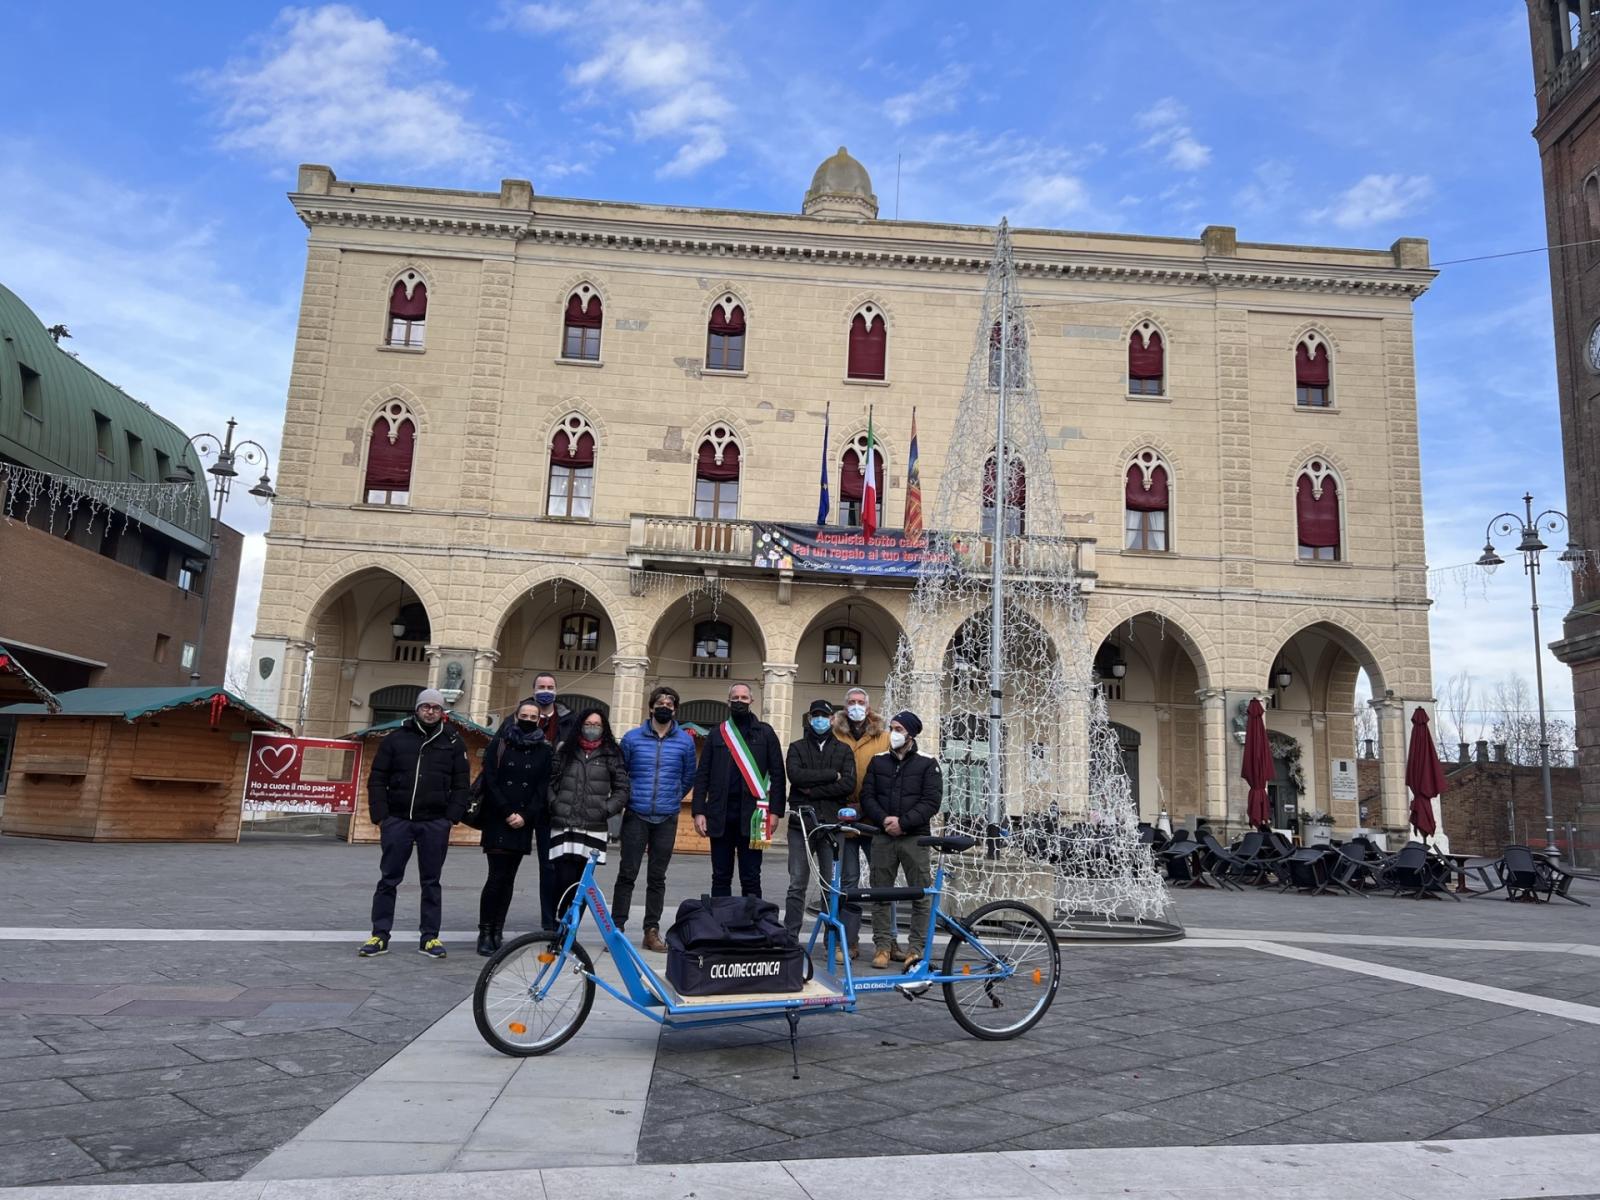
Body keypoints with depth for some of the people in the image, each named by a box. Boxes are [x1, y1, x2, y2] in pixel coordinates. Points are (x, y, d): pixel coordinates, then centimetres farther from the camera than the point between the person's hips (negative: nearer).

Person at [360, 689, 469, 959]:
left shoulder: (453, 741, 6)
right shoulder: (396, 739, 5)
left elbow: (461, 784, 5)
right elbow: (377, 780, 4)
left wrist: (452, 817, -5)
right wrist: (380, 816, -5)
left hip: (435, 824, 0)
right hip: (397, 820, 0)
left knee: (431, 882, 7)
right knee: (388, 880, 5)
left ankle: (430, 937, 14)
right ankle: (380, 935, 13)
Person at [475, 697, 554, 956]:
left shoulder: (545, 750, 7)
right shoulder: (499, 745, 3)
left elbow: (543, 788, 2)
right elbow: (490, 782, -4)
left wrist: (525, 815, -10)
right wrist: (507, 813, -12)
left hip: (523, 824, 2)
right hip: (497, 821, -2)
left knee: (508, 879, 5)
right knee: (497, 877, -8)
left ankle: (498, 932, 11)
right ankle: (484, 933, 1)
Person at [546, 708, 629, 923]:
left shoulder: (612, 755, 8)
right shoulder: (565, 751, 12)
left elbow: (622, 790, 6)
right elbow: (549, 781, 14)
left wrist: (606, 810, -5)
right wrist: (554, 804, 1)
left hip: (593, 830, 0)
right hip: (563, 826, 0)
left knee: (582, 884, 1)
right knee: (563, 881, -8)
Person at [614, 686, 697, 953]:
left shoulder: (685, 741, 3)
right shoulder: (632, 738, 2)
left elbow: (689, 778, 13)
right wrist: (629, 797, 10)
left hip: (667, 819, 1)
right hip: (636, 816, -1)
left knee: (657, 877, 7)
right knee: (627, 874, 0)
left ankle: (652, 931, 13)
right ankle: (617, 928, 6)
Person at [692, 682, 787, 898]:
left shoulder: (765, 732, 8)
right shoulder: (717, 734, 12)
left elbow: (777, 774, 3)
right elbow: (702, 775, 9)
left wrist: (775, 811, -6)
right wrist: (698, 811, -2)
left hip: (752, 815, -2)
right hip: (720, 815, 2)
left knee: (751, 878, 0)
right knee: (721, 878, 7)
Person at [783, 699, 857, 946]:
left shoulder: (843, 750, 10)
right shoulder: (797, 747, 10)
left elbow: (849, 784, -6)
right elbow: (796, 775, -10)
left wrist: (812, 790, -10)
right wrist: (831, 775, -10)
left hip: (831, 823, 0)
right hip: (801, 823, 0)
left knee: (832, 886, 3)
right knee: (797, 885, 3)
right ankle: (790, 938, 9)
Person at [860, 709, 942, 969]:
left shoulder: (927, 763, 2)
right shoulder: (878, 761, 11)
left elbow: (932, 801, -6)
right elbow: (867, 796, 5)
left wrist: (903, 822, -14)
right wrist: (884, 820, -11)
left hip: (915, 838, -2)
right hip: (882, 837, 3)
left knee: (921, 895, 0)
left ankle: (916, 948, 8)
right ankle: (883, 945, 13)